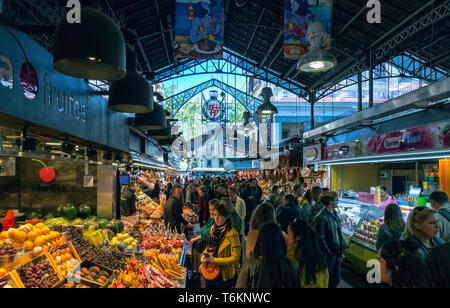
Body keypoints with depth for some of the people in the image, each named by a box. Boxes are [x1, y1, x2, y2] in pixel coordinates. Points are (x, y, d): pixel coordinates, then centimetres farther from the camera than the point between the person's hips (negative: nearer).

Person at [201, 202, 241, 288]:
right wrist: (204, 254, -7)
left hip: (224, 275, -6)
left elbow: (235, 258, -21)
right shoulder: (213, 228, -1)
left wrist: (214, 260, -22)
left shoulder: (232, 234, -22)